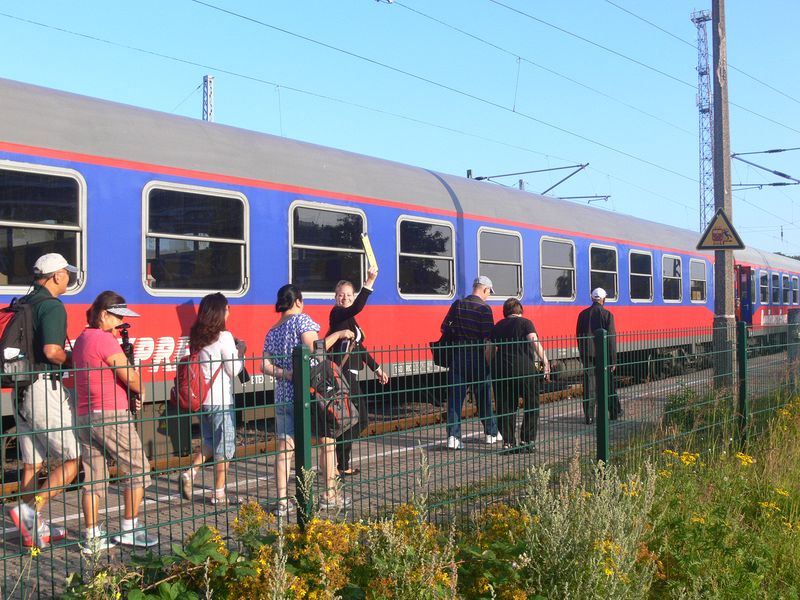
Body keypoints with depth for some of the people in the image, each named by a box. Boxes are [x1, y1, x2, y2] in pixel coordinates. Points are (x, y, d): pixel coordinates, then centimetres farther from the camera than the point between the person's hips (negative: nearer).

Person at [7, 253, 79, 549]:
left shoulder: (22, 305, 15)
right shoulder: (52, 306, -12)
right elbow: (52, 350, -24)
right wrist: (73, 360, -6)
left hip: (22, 390, 9)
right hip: (45, 388, -9)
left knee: (31, 463, 13)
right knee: (72, 459, -3)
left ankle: (34, 530, 19)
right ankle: (30, 509, -14)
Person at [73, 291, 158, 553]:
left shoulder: (81, 340, 16)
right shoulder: (106, 340, -12)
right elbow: (129, 376, -14)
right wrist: (141, 392, 5)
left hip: (84, 417, 9)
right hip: (111, 415, -9)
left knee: (93, 478, 9)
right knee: (137, 469, 4)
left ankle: (92, 537, 11)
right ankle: (129, 529, 6)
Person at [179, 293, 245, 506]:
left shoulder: (197, 337, 8)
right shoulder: (224, 337, -13)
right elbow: (234, 369, -10)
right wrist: (240, 351, 5)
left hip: (201, 398, 7)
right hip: (221, 401, -7)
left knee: (210, 441, 23)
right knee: (225, 446, 4)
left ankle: (190, 474, 9)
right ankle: (219, 494, 8)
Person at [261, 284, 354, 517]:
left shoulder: (272, 332, 14)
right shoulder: (302, 319, -5)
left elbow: (265, 366, 3)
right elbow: (314, 349, -17)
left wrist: (287, 374, -2)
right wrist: (338, 335, -8)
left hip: (282, 396, 6)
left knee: (284, 448, 5)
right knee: (327, 440, 10)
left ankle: (282, 501, 5)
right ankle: (330, 495, 16)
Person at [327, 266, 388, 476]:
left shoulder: (349, 319, 18)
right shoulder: (337, 313, -10)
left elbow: (359, 347, 25)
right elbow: (357, 307, -33)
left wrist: (377, 369, 26)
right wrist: (369, 282, -36)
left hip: (350, 376, 10)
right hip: (342, 375, -10)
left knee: (359, 419, 13)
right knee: (356, 419, -8)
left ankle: (341, 462, 20)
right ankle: (341, 465, -1)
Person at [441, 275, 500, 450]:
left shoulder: (457, 304, 4)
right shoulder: (484, 308, -10)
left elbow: (445, 328, 5)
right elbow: (488, 336, -15)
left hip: (458, 356, 3)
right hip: (477, 358, -3)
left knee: (455, 397, 2)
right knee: (483, 397, 11)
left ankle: (453, 436, -6)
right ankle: (491, 433, 24)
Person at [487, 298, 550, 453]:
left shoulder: (498, 326, 14)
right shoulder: (525, 323, 2)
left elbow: (489, 350, 12)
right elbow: (535, 342, -12)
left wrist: (492, 368, 22)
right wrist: (545, 362, -16)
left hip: (500, 368, 4)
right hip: (523, 367, -4)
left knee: (505, 407, 9)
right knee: (532, 405, 9)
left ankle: (508, 443, 7)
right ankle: (526, 441, 6)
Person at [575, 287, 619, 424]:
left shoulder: (583, 314, 4)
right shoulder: (607, 314, -7)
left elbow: (578, 335, 8)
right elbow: (611, 337, -10)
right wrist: (613, 359, -7)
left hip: (587, 354, 2)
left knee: (589, 385, 1)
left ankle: (589, 416, -2)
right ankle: (613, 412, 25)